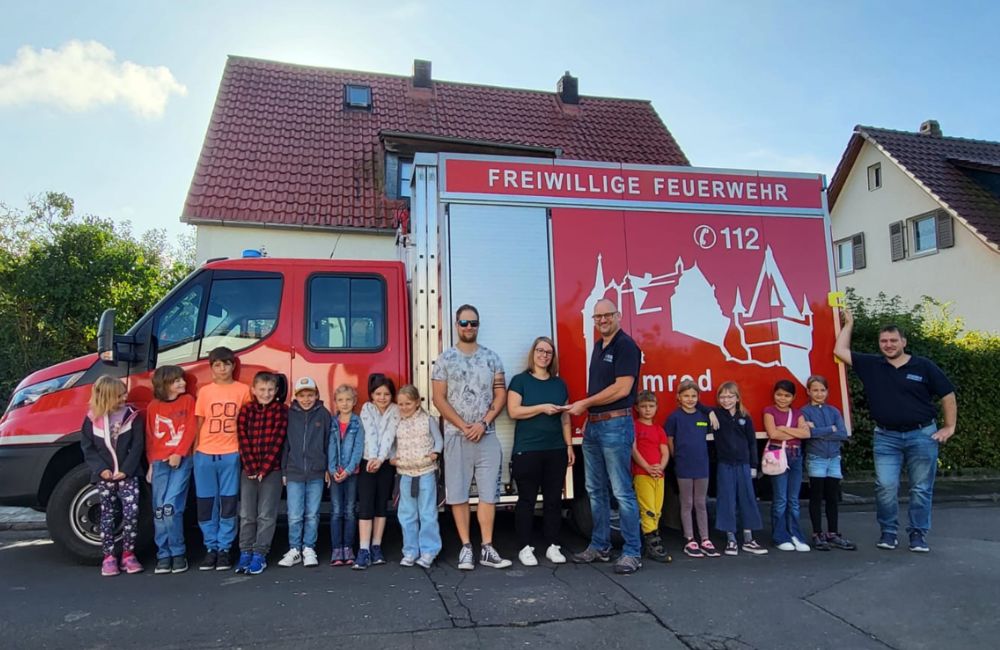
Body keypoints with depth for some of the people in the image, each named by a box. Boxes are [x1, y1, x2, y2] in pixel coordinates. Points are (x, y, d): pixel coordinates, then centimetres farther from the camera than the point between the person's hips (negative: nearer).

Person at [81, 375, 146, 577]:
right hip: (104, 476, 1)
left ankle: (128, 554, 6)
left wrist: (126, 469, -12)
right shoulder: (93, 419, -1)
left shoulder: (132, 416, -2)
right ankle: (109, 557, 15)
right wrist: (101, 469, -10)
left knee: (132, 512, -7)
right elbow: (87, 447, 2)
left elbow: (137, 446, -4)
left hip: (128, 475, 0)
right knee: (107, 515, 7)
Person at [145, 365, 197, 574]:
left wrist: (178, 454, -10)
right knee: (159, 509, 3)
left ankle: (178, 553, 0)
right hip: (159, 462, 3)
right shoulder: (153, 407, 11)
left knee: (171, 507, -12)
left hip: (181, 461, -3)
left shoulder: (188, 401, 5)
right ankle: (163, 555, 11)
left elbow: (191, 429, -2)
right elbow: (149, 437, 13)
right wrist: (151, 463, 8)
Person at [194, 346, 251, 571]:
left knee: (228, 503, 2)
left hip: (231, 454, -2)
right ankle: (211, 548, 17)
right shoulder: (204, 391, 8)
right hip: (205, 454, 2)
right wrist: (194, 450, 3)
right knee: (206, 503, 5)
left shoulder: (243, 390, 3)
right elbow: (199, 423, 10)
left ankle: (224, 549, 11)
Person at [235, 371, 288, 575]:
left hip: (271, 470, -2)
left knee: (266, 515, -1)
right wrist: (251, 468, -9)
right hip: (249, 470, 2)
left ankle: (259, 554, 7)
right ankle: (245, 553, 16)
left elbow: (278, 441, -7)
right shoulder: (246, 409, 5)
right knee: (246, 514, 6)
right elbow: (243, 440, -1)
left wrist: (264, 469, -10)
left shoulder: (281, 410, -2)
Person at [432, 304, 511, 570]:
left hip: (486, 435, 1)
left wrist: (483, 423, -9)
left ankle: (487, 548, 7)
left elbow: (500, 395, 4)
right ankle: (466, 547, 10)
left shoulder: (491, 357, 7)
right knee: (458, 493, 1)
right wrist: (463, 426, -10)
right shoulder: (445, 358, 3)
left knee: (488, 492, 1)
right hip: (456, 436, -1)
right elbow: (439, 398, -3)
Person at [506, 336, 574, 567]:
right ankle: (525, 548, 9)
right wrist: (542, 408, -16)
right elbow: (513, 411, -10)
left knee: (554, 498, 7)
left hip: (556, 450, 4)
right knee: (527, 499, 2)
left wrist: (569, 445, 9)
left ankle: (553, 546, 16)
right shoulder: (520, 380, 0)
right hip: (527, 451, -4)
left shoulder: (559, 384, 12)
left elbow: (565, 418, 14)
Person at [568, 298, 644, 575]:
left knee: (622, 492, -4)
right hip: (593, 426, 9)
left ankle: (632, 553, 5)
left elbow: (621, 388, -19)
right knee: (595, 490, 14)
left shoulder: (625, 345, -11)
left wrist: (584, 404, -12)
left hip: (615, 425, -9)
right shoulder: (599, 347, 15)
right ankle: (599, 546, 25)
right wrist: (588, 414, 8)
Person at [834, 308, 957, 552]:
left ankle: (918, 534, 16)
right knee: (885, 487, -4)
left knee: (921, 488, 5)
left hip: (922, 435, -1)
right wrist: (849, 324, 7)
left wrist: (950, 427, 2)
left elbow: (947, 395, 5)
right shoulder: (871, 366, 4)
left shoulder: (924, 366, 0)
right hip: (886, 437, 1)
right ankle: (888, 532, 11)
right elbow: (840, 351, 3)